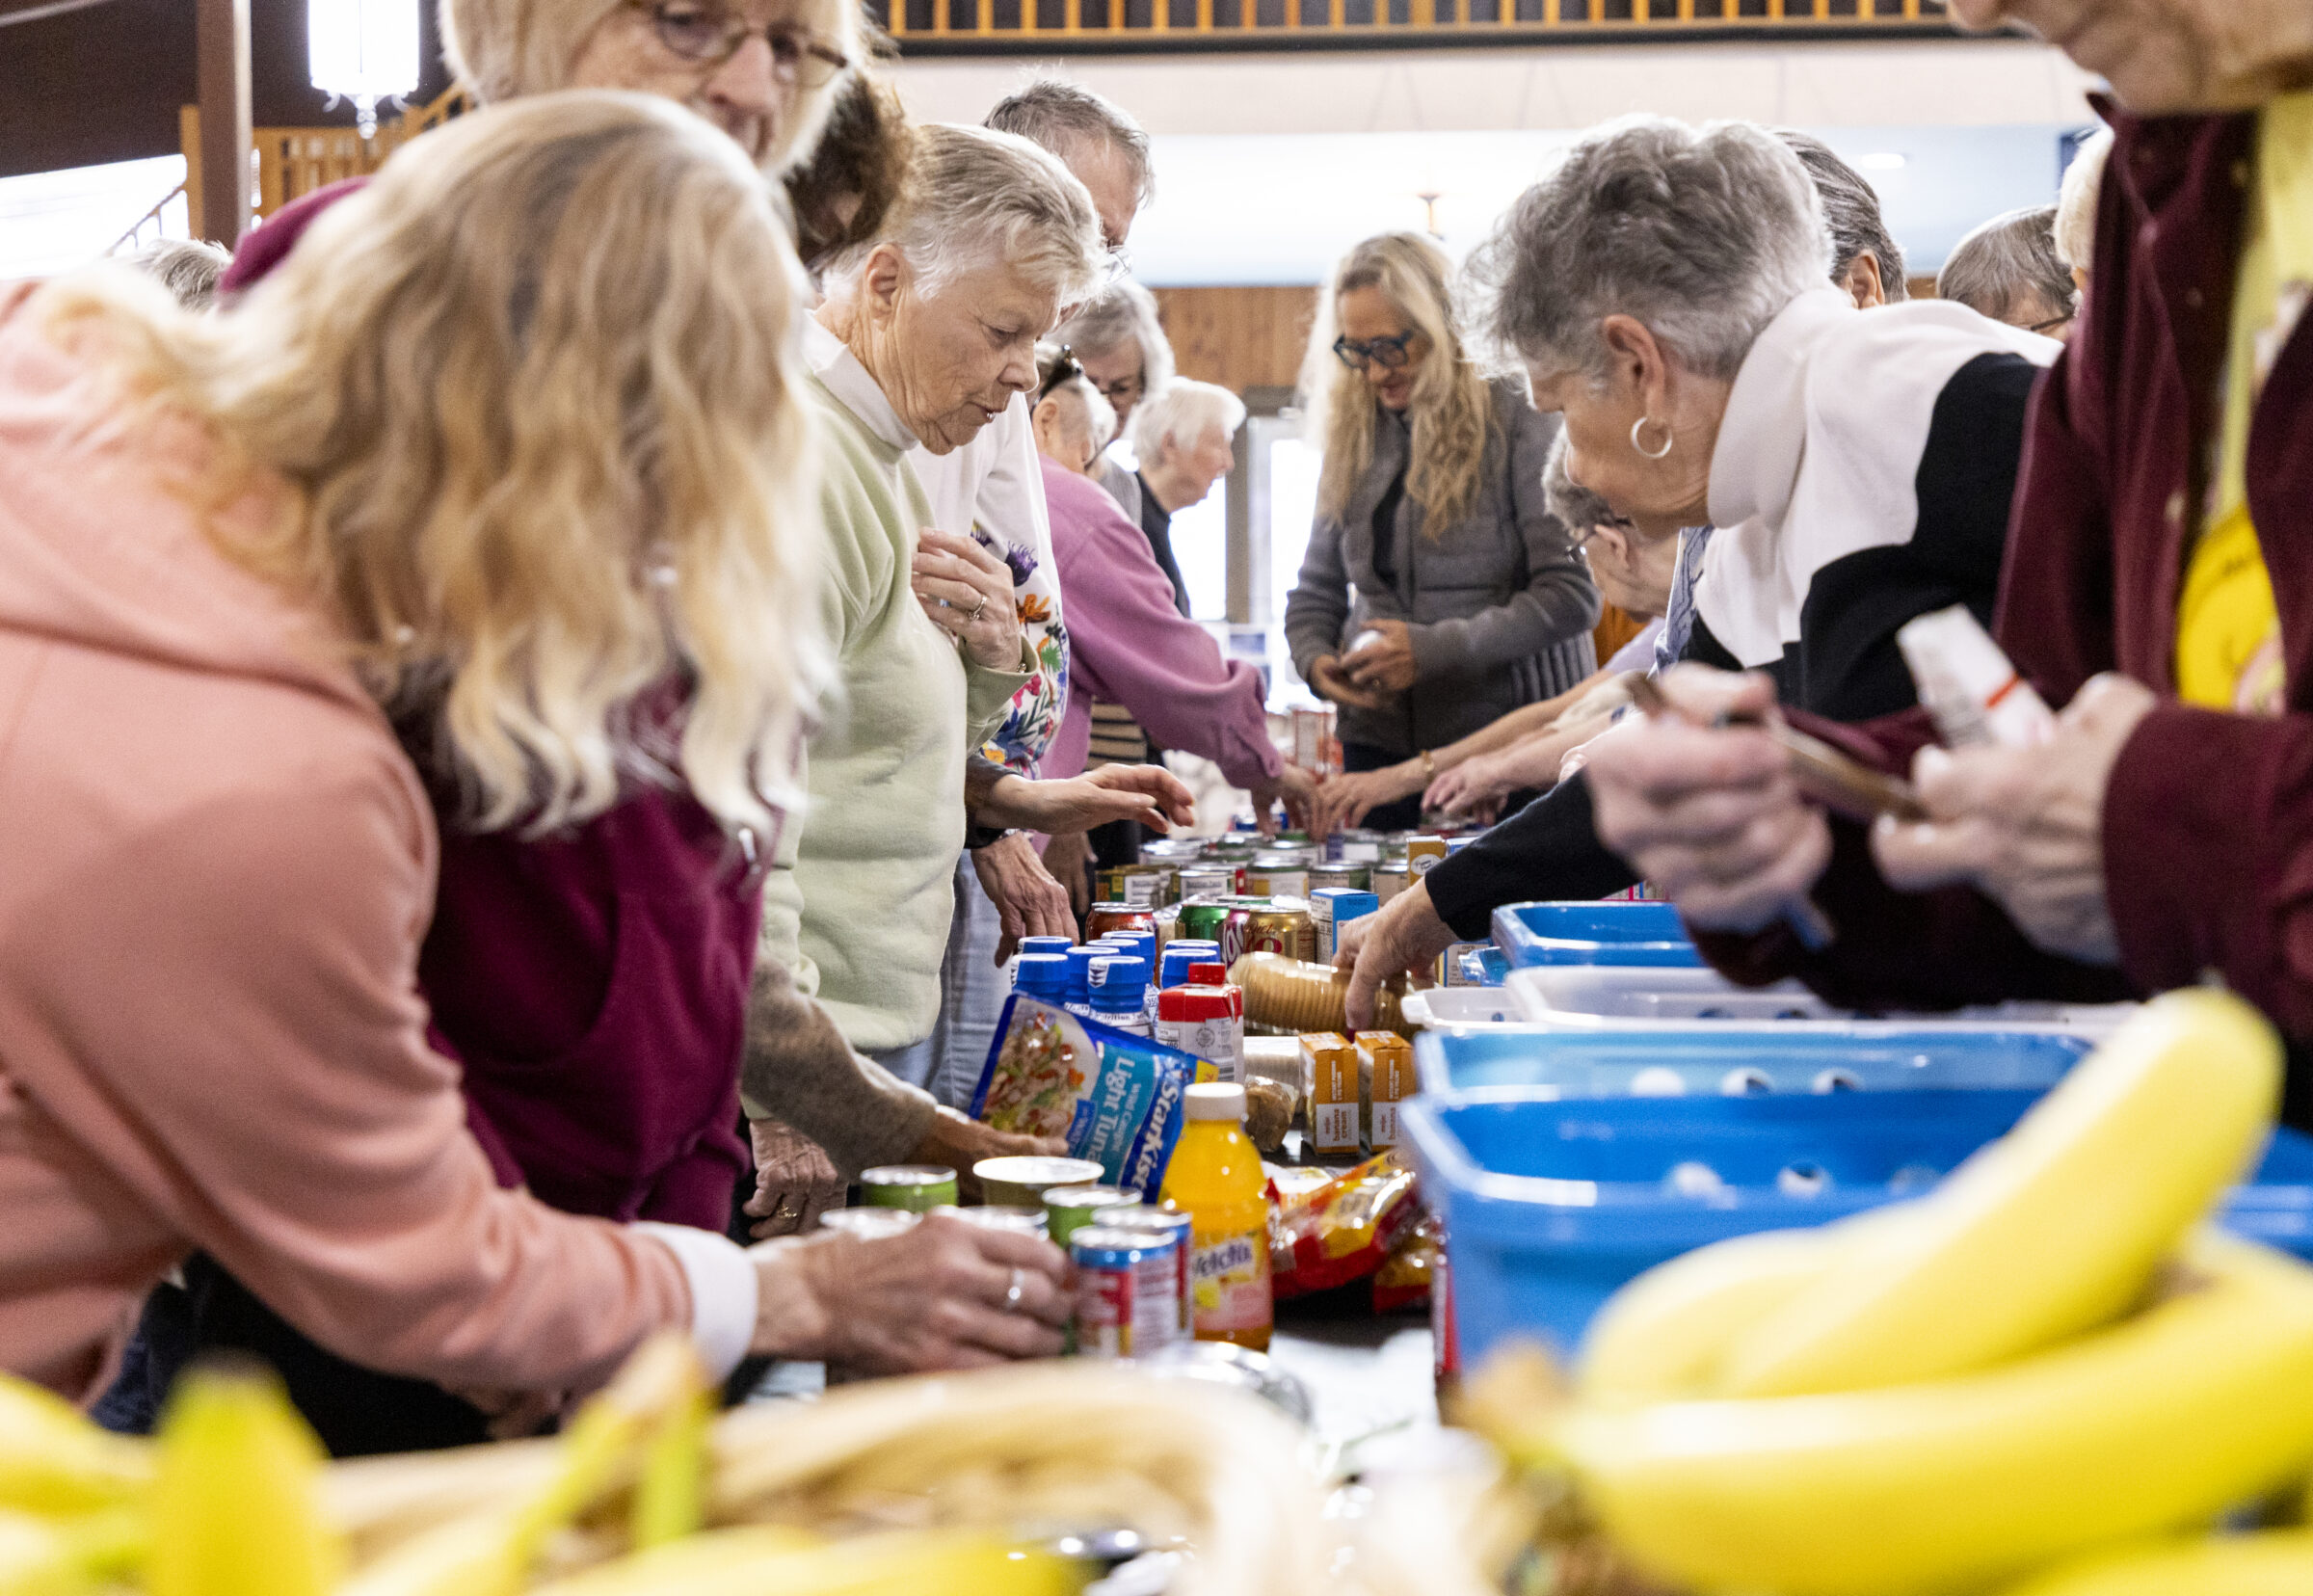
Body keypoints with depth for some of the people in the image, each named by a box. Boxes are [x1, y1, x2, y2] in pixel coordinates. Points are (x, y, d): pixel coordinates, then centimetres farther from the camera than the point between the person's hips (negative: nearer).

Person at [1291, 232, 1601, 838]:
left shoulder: (1521, 423, -5)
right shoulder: (1354, 438, 13)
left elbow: (1573, 593, -13)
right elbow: (1315, 592, 20)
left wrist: (1433, 650, -18)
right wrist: (1315, 661, -3)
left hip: (1511, 742, -5)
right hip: (1380, 743, 5)